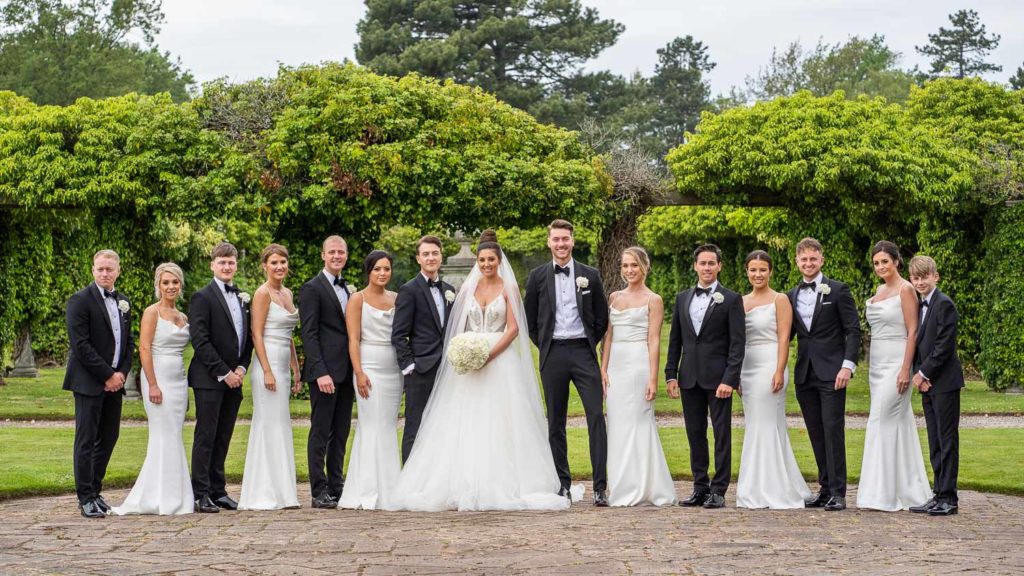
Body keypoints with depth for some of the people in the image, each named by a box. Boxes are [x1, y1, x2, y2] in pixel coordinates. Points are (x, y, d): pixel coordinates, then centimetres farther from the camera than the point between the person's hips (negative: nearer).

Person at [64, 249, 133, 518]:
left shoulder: (123, 302, 14)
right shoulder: (80, 300, -7)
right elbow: (80, 344, -13)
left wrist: (122, 373, 1)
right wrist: (107, 376, -13)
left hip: (115, 382, 7)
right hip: (89, 382, -7)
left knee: (109, 438, 9)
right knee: (86, 440, -4)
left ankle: (95, 490, 19)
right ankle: (86, 498, 0)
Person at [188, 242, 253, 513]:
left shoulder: (243, 298, 15)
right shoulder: (202, 297, -6)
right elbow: (200, 340, -13)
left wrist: (241, 368, 3)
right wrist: (223, 373, -14)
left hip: (233, 379, 6)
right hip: (209, 379, -6)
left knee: (223, 438, 9)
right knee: (205, 437, -5)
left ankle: (218, 491, 14)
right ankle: (201, 495, -3)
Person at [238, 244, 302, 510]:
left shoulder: (287, 293, 16)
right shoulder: (263, 293, -8)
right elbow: (257, 334, -13)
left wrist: (296, 371, 19)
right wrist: (267, 371, -19)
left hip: (283, 366, 9)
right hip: (268, 364, -9)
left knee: (279, 427, 9)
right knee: (270, 426, -8)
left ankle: (280, 493, 12)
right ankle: (266, 495, -5)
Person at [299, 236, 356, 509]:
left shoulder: (348, 289, 17)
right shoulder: (312, 289, -6)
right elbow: (309, 334, -11)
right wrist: (320, 372, -19)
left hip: (346, 371, 7)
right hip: (325, 371, -7)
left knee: (341, 433, 10)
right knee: (320, 432, -3)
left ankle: (336, 487, 16)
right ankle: (319, 492, 0)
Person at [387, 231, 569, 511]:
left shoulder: (509, 288, 2)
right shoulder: (468, 288, 12)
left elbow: (513, 328, -5)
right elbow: (458, 328, 12)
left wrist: (490, 354, -16)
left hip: (500, 359, -3)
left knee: (499, 423, -7)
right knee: (466, 425, -3)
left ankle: (500, 486, -4)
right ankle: (467, 486, -2)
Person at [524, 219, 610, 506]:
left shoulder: (590, 275, 6)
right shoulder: (538, 276, 6)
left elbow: (602, 317, 10)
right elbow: (529, 318, 12)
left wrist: (590, 346, 6)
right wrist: (544, 347, 7)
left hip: (583, 351, -1)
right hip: (553, 354, 1)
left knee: (596, 415, -10)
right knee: (556, 422, 5)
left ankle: (601, 486, -10)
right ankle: (562, 485, 11)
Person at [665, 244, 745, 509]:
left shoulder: (731, 299, -2)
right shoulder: (683, 298, 12)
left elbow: (737, 342, -7)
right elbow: (675, 339, 14)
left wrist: (729, 379, -14)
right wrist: (671, 375, 6)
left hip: (717, 377, -5)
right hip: (689, 377, 5)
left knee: (722, 434, -1)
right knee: (695, 434, 8)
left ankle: (718, 490, 2)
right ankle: (700, 488, 16)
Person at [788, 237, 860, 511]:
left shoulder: (838, 290, -1)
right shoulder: (792, 295, 13)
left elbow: (853, 330, -4)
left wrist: (848, 365, -15)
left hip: (831, 372, -5)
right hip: (805, 374, 5)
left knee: (833, 430, -8)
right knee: (816, 434, 7)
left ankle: (837, 493, -6)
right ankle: (825, 489, 12)